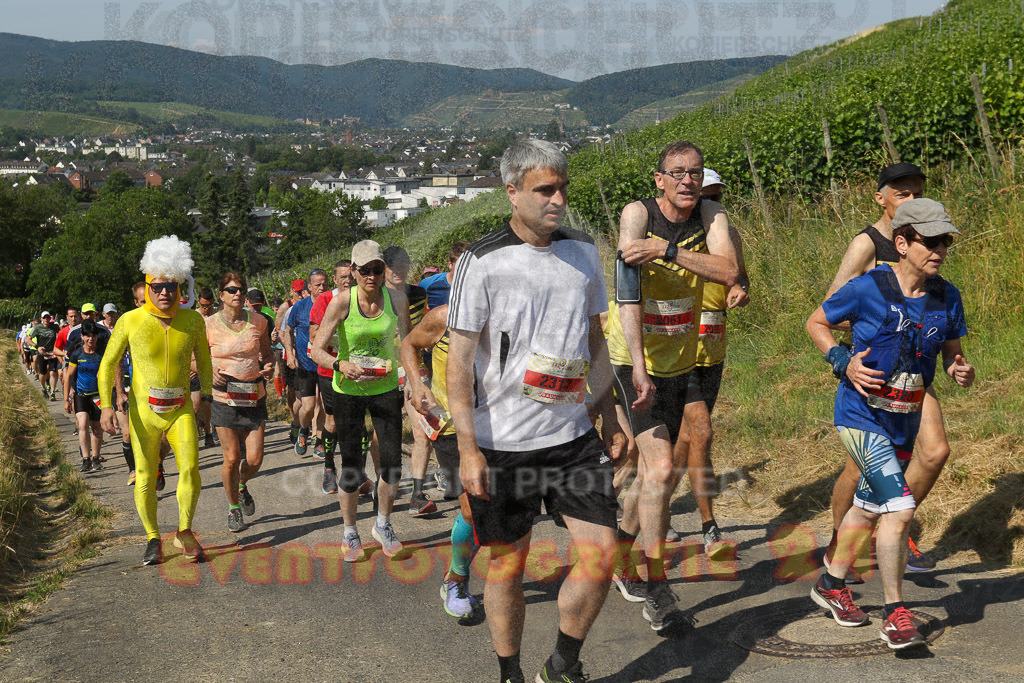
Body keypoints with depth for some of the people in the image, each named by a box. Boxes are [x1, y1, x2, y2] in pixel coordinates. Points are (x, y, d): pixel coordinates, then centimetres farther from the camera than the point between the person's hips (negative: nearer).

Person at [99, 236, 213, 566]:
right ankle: (153, 538, 25)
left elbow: (203, 359, 13)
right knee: (145, 479, 5)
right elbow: (108, 364, -3)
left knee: (190, 469, -12)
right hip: (144, 411, -1)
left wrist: (207, 395, 18)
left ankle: (184, 532, 9)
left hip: (181, 409, 1)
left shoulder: (193, 320, -4)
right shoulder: (130, 321, -10)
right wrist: (106, 405, -13)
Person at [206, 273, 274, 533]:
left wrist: (269, 367, -6)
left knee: (254, 459, -2)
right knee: (232, 458, -4)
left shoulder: (257, 321, 3)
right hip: (224, 396, -2)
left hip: (254, 395, 2)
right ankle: (233, 507, 21)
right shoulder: (209, 325, -4)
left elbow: (267, 352, 16)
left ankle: (242, 485, 35)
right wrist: (210, 372, -15)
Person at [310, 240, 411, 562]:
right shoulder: (342, 301, -16)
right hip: (348, 391, -2)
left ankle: (383, 525, 24)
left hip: (385, 388, 2)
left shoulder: (397, 299, -8)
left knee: (393, 462, -1)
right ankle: (350, 532, 21)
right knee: (352, 466, -1)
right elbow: (317, 349, -18)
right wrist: (340, 365, -35)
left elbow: (407, 344, 4)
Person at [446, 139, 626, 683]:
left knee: (601, 551, -2)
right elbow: (459, 360, -10)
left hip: (573, 435, 4)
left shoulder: (583, 253, 8)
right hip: (502, 444, -4)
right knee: (508, 563, 6)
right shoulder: (482, 263, -9)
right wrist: (468, 448, -15)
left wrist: (610, 418, 16)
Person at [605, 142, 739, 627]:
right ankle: (657, 589, -6)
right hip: (636, 360, -5)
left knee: (654, 471, 15)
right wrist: (638, 366, -32)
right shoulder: (638, 214, -15)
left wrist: (668, 250, -32)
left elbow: (728, 272, -21)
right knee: (662, 469, -16)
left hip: (681, 362, 5)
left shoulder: (710, 215, -4)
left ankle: (619, 561, 36)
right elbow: (628, 294, -23)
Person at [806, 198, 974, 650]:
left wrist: (960, 371, -10)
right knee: (899, 507, -19)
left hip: (905, 422, 6)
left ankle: (831, 585, 42)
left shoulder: (947, 297, 0)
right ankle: (896, 615, -5)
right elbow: (816, 322, -2)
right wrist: (843, 362, -17)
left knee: (870, 508, 20)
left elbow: (952, 351, 13)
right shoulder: (867, 288, -15)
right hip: (861, 415, -6)